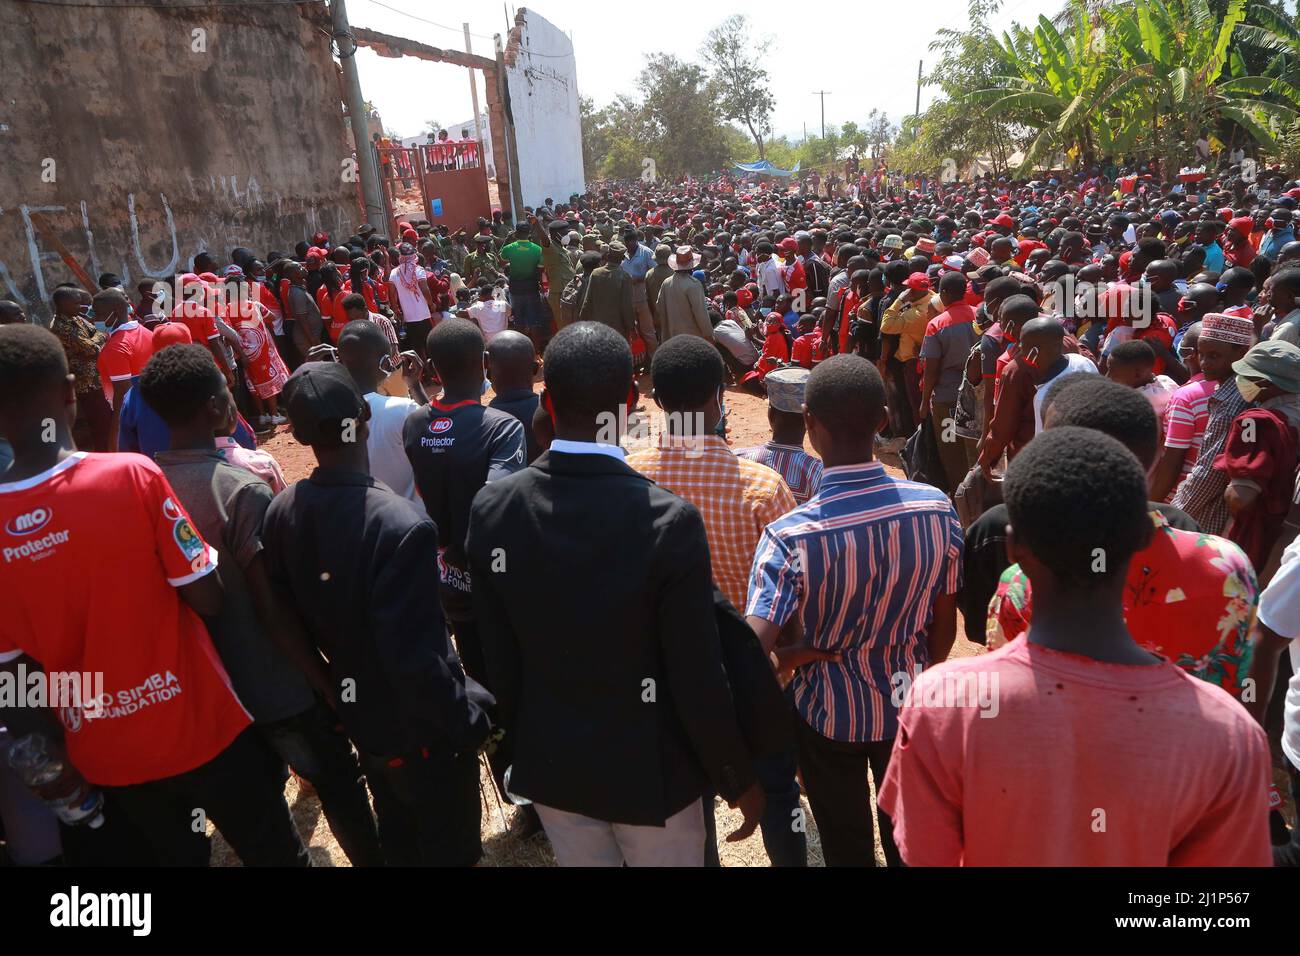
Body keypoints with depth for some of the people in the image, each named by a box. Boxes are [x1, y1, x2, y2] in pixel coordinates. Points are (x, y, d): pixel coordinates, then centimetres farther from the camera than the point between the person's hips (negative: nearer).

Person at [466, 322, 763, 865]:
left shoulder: (490, 509, -14)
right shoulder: (669, 520, -27)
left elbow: (498, 659, -4)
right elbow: (698, 681, -20)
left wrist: (529, 740, 13)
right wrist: (739, 779, -3)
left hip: (548, 765, 4)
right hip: (649, 769, -3)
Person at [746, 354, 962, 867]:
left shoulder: (790, 537, -30)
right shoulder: (936, 508, -19)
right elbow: (945, 628, -6)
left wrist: (802, 651, -16)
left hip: (829, 712, -2)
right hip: (908, 704, 3)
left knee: (846, 844, 24)